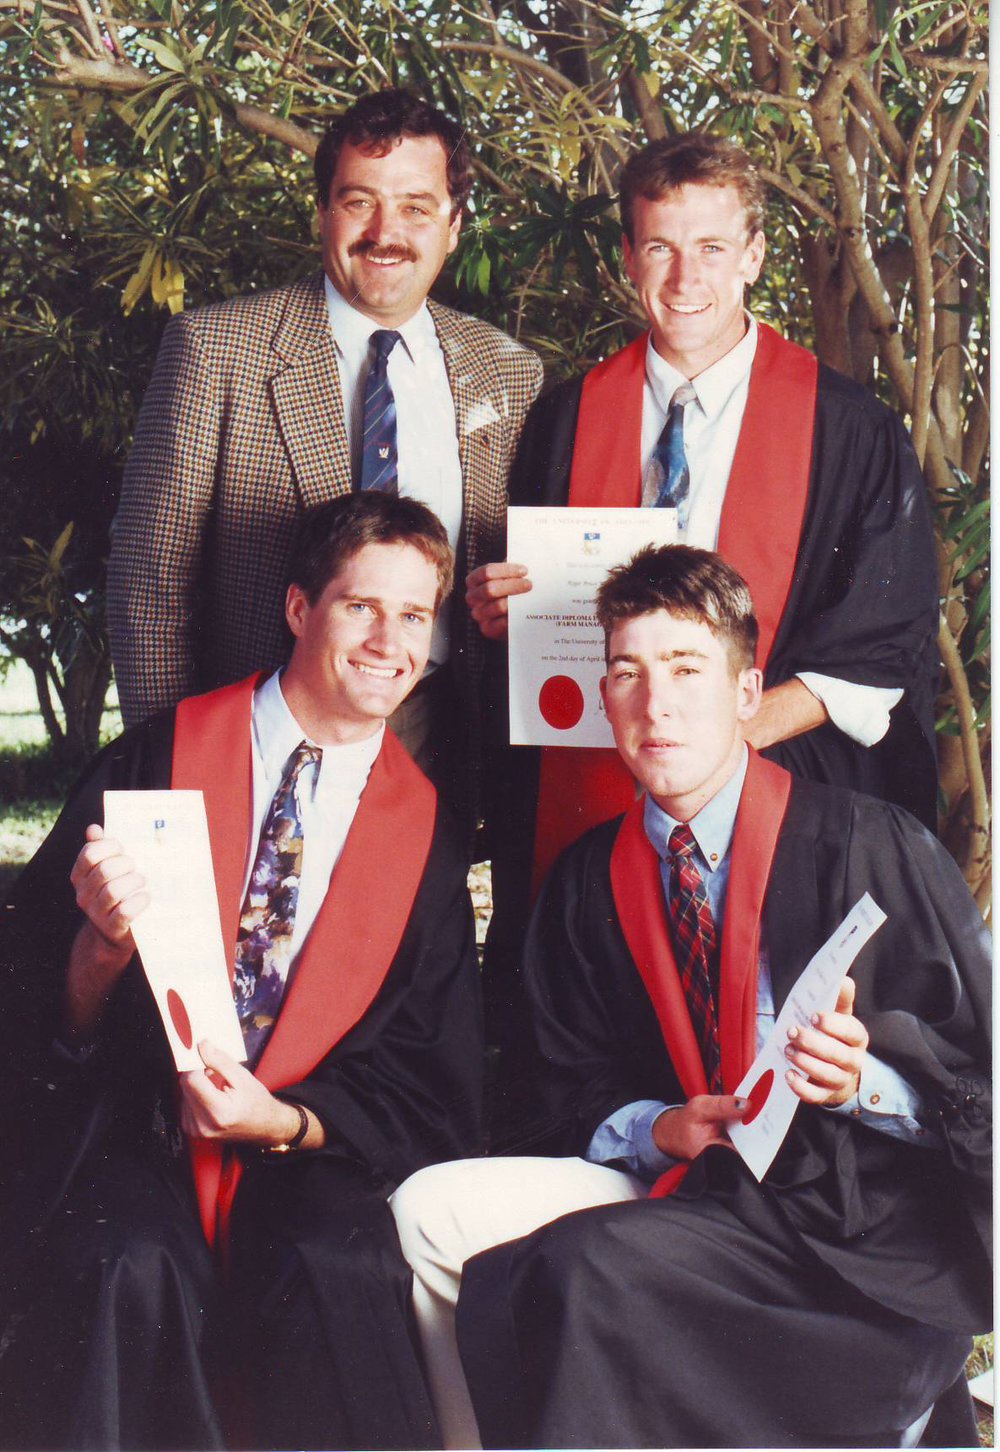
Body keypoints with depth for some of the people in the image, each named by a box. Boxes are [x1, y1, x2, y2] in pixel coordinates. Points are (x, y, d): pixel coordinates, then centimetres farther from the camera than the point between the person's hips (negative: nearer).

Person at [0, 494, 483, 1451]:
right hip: (126, 1131, -1)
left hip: (302, 1154, 1)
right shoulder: (160, 758, 2)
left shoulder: (425, 828, 7)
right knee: (132, 1266, -32)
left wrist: (285, 1122, -12)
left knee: (335, 1266, -31)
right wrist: (106, 941, -21)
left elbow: (425, 1096, 7)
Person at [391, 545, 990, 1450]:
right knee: (431, 1211, -12)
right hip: (691, 1187, 6)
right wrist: (657, 1130, -8)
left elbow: (980, 1071, -5)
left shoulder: (874, 846, -6)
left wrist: (864, 1080, -24)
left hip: (867, 1225, -5)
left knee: (583, 1269, -28)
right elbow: (576, 1087, 13)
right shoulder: (589, 882, 10)